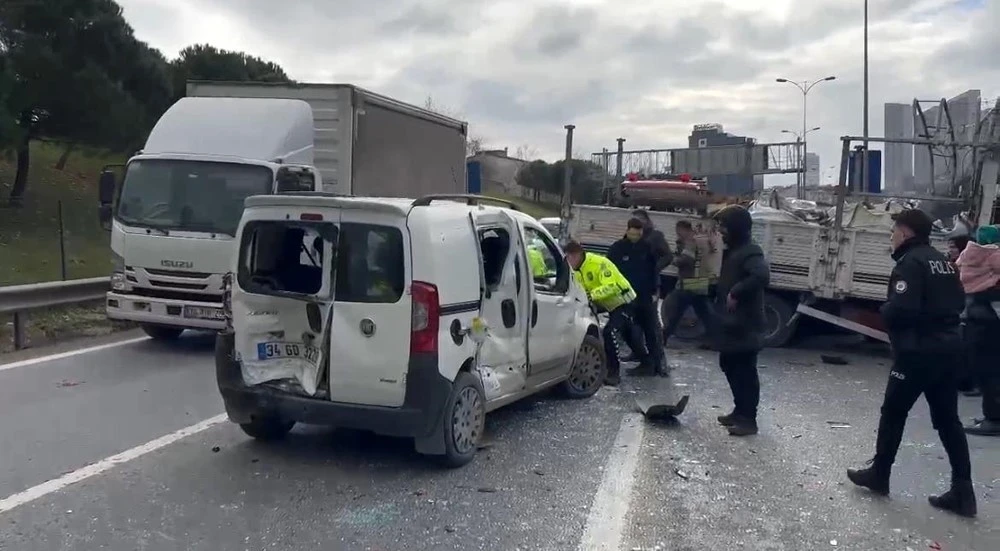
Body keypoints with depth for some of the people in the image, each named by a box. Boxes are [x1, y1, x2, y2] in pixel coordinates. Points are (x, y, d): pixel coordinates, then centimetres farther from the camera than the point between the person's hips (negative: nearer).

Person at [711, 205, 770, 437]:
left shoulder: (750, 251, -17)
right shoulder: (733, 250, 15)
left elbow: (762, 276, -34)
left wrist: (736, 293, -27)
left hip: (744, 326, -10)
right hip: (730, 323, 10)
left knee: (745, 372, -3)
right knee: (730, 367, 18)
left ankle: (749, 419, 5)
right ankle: (740, 411, 30)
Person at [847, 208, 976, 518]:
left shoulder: (911, 263, -15)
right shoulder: (941, 261, 13)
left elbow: (901, 309, -25)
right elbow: (959, 303, 20)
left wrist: (884, 310, -6)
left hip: (918, 352, -8)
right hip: (947, 348, 8)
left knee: (893, 413, 7)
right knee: (947, 419, 11)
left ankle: (879, 475, 20)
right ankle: (962, 492, 11)